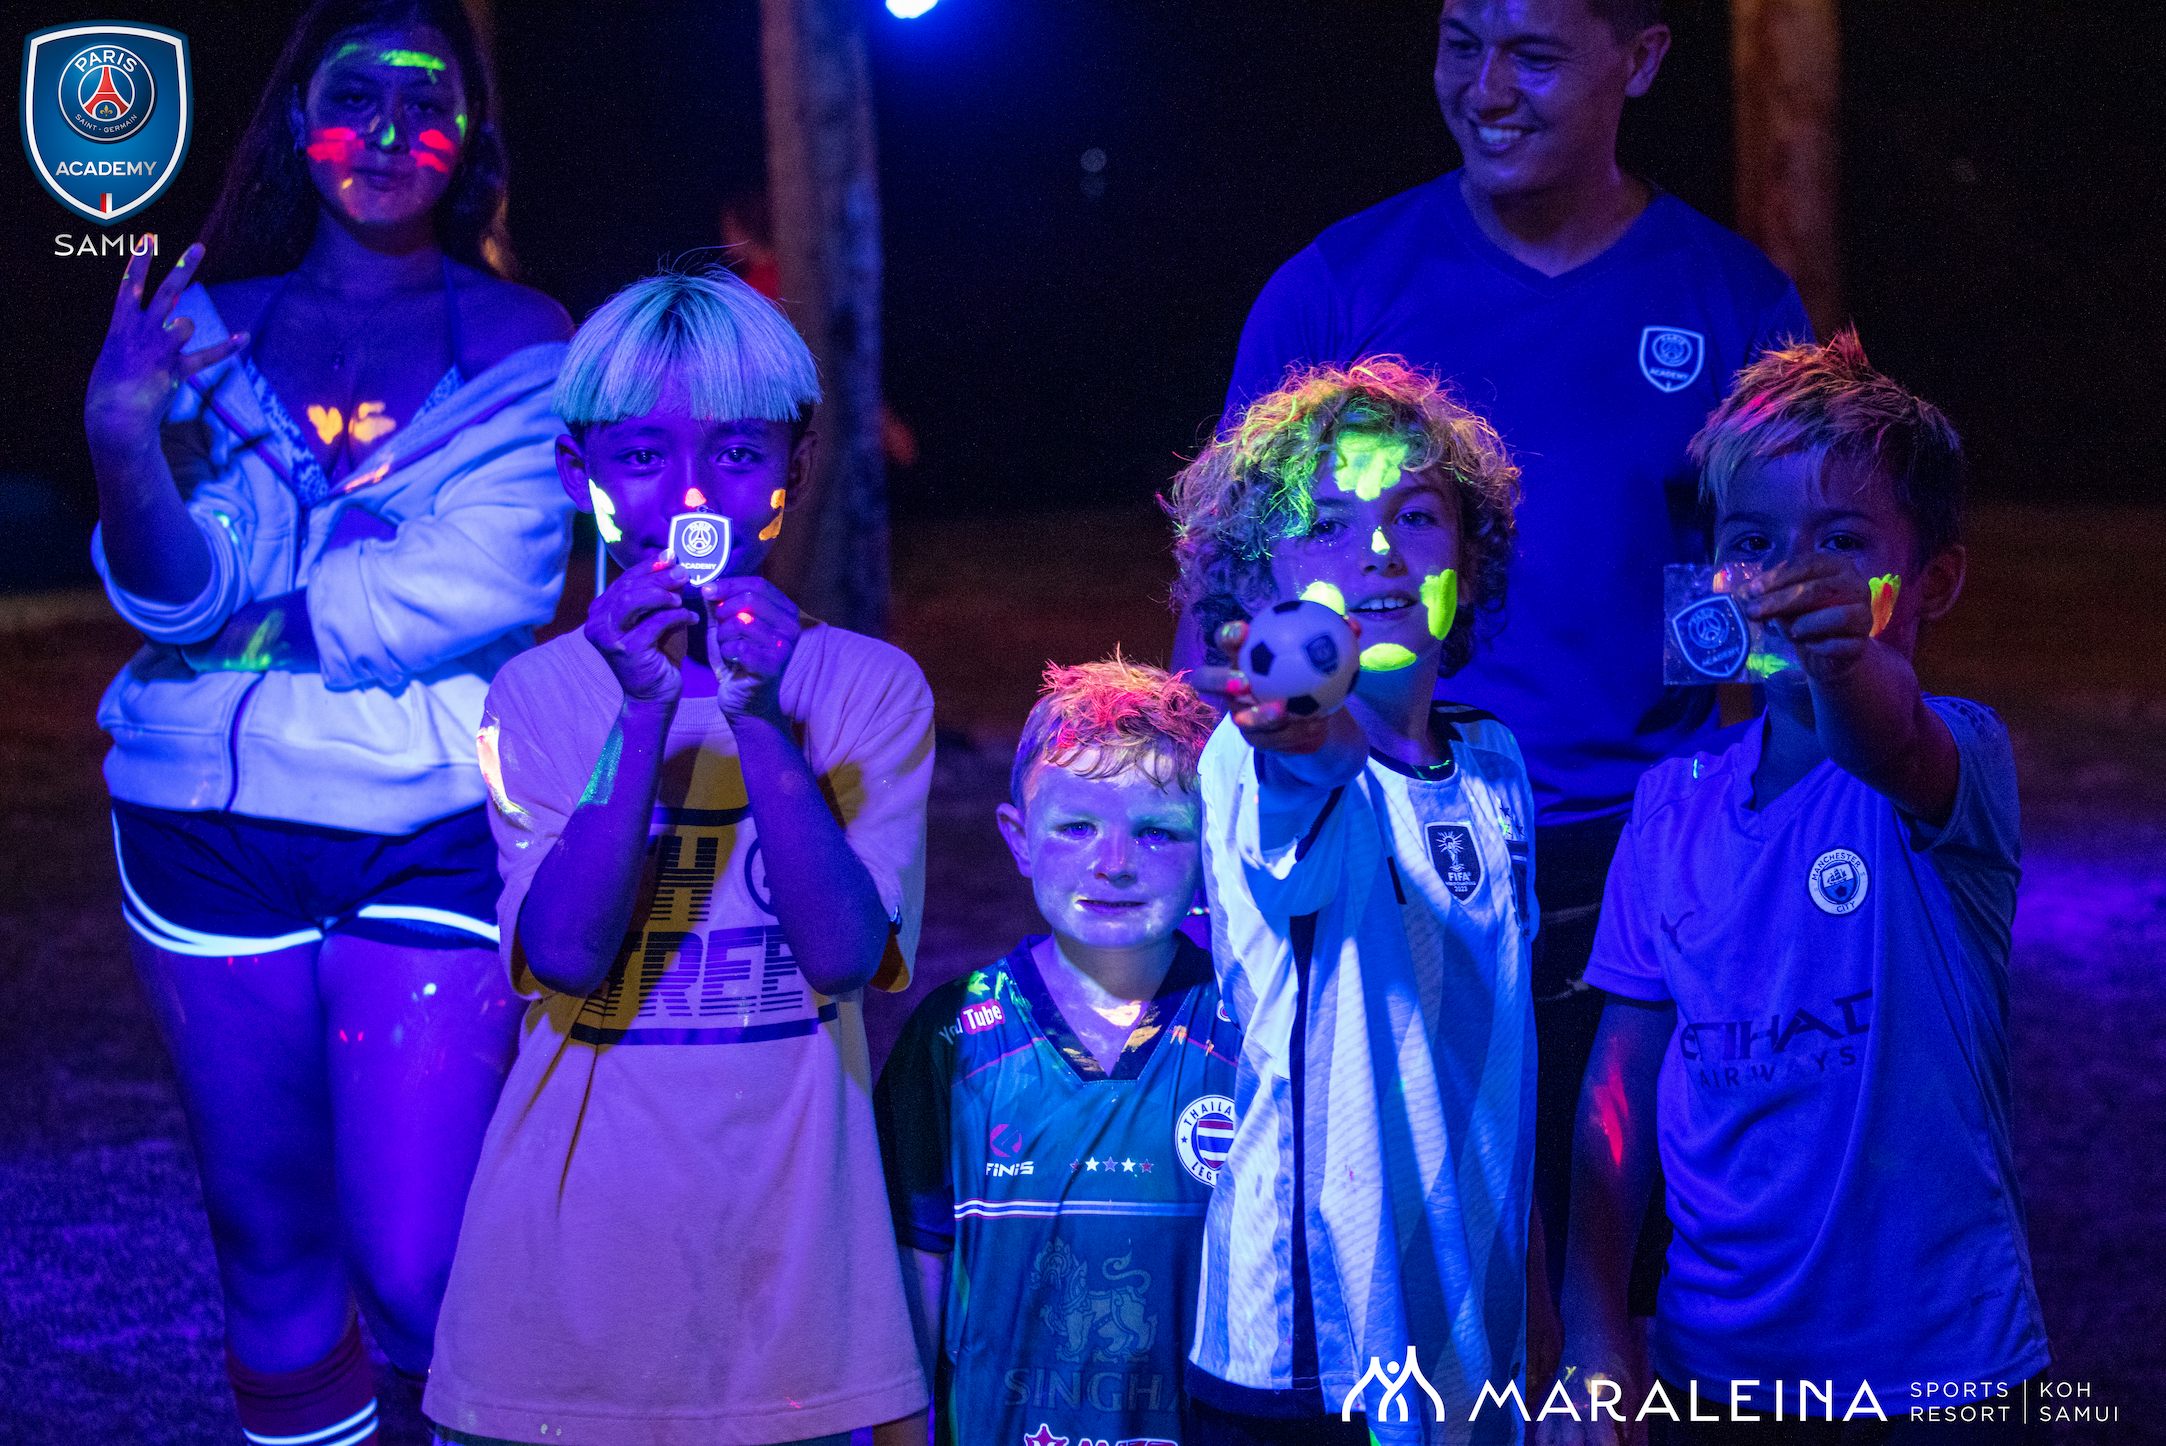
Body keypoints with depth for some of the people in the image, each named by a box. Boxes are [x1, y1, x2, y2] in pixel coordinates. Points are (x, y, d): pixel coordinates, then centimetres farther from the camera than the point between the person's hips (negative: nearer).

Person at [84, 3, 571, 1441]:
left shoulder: (521, 354, 1)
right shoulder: (215, 332, 7)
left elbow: (471, 595, -13)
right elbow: (169, 593, -4)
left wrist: (244, 614, -10)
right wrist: (123, 436, -21)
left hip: (430, 839, -3)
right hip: (213, 835, 3)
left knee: (417, 1266, -7)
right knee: (270, 1245, 12)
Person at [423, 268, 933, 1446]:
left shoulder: (871, 688, -3)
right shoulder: (540, 692, -3)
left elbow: (846, 955, -15)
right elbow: (565, 957, -16)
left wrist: (761, 722, -25)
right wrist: (647, 717, -25)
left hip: (787, 1211, 0)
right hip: (585, 1222, 0)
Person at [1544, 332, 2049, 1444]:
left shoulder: (1954, 754, -10)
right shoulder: (1674, 801, 2)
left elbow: (1891, 748, -35)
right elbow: (1622, 1076, 4)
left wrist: (1850, 661, -57)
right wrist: (1594, 1332, -2)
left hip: (1935, 1356, -3)